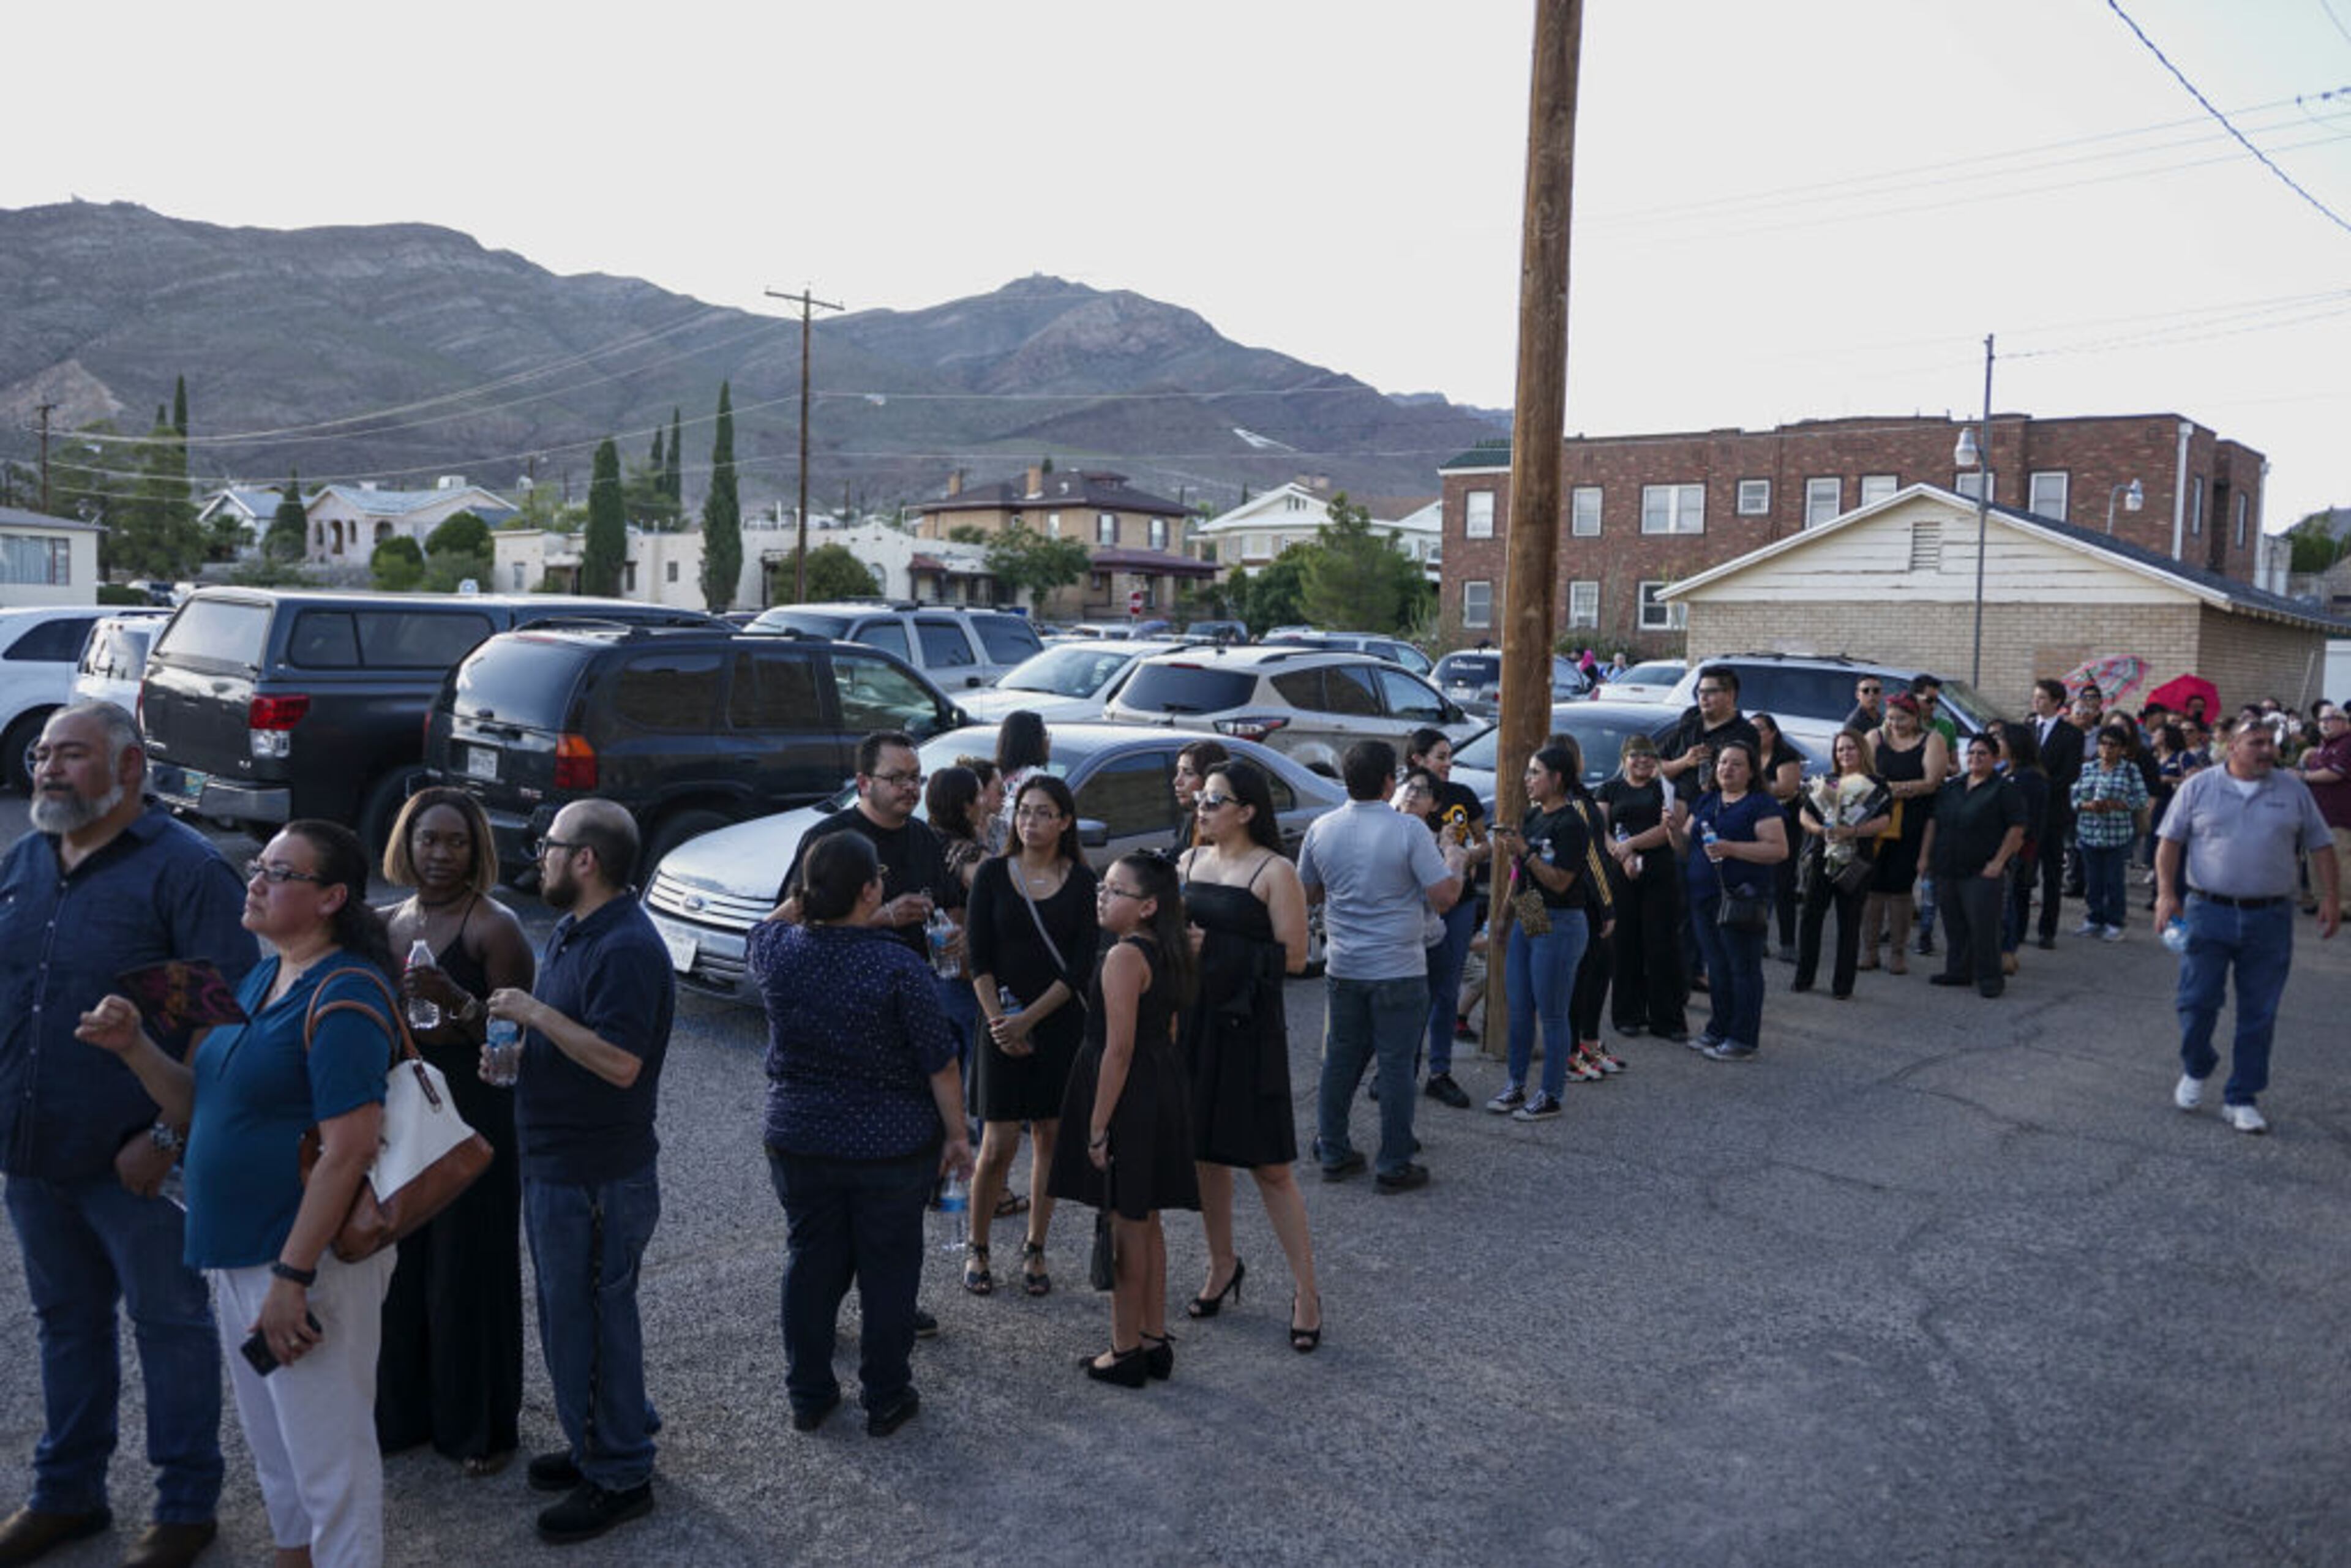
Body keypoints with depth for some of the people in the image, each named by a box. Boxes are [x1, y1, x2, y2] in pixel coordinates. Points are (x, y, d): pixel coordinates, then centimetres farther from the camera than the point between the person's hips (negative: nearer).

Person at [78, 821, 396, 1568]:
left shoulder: (342, 995, -18)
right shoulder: (260, 981, 11)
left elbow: (350, 1148, -23)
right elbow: (204, 1105, 16)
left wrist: (292, 1276, -23)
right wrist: (135, 1048, 0)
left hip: (310, 1259, -9)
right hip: (241, 1255, 9)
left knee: (329, 1463, 2)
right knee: (274, 1451, 23)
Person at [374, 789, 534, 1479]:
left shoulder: (494, 926, -10)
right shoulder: (386, 924, 10)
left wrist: (458, 1003, -28)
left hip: (473, 1116, -6)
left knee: (469, 1273, 1)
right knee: (399, 1264, 12)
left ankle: (481, 1428, 15)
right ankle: (403, 1413, 29)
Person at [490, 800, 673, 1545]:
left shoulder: (627, 948, -23)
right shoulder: (575, 931, 10)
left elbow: (619, 1062, -29)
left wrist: (534, 1012, -24)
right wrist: (512, 1035, 6)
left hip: (597, 1176, -10)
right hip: (556, 1162, 10)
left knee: (591, 1320, 1)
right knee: (567, 1312, 21)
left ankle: (620, 1478, 15)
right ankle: (596, 1445, 36)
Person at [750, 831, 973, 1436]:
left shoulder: (776, 951, -9)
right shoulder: (900, 969, -20)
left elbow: (772, 922, 19)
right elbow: (941, 1066, -14)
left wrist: (811, 899, 22)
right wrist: (957, 1135, -2)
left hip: (798, 1141, 4)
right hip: (892, 1148, -4)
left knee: (810, 1265, 18)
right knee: (888, 1272, 12)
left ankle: (807, 1395, 29)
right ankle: (885, 1399, 24)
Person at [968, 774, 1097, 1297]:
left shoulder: (1082, 881, 0)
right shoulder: (993, 875, 1)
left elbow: (1082, 965, -5)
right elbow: (980, 960, -1)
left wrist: (1030, 1018, -12)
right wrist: (1000, 1023, -11)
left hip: (1063, 1025, 1)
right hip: (1004, 1027, -1)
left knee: (1050, 1138, 6)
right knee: (999, 1145, -3)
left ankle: (1035, 1251, 19)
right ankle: (977, 1250, 15)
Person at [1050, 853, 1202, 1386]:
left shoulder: (1124, 956, -20)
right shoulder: (1167, 954, 8)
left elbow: (1119, 1047, -22)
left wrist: (1098, 1126, -19)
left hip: (1129, 1098, -9)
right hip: (1164, 1091, 9)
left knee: (1126, 1227, 2)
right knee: (1146, 1223, 18)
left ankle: (1125, 1353, 13)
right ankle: (1155, 1341, 26)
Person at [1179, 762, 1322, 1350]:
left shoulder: (1275, 872, -9)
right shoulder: (1190, 862, 9)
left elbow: (1294, 956, -13)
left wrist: (1215, 948, -16)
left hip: (1247, 1026, -6)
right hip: (1192, 1019, 6)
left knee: (1270, 1164, -3)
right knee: (1205, 1151, 14)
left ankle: (1305, 1289, 8)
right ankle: (1222, 1264, 31)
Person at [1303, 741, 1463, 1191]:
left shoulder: (1322, 829, -1)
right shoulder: (1409, 831, -14)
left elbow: (1308, 893, 11)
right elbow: (1444, 896, -14)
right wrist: (1456, 865, 4)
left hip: (1342, 967, 4)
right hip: (1398, 969, -4)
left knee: (1340, 1060, 15)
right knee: (1396, 1064, 4)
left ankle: (1333, 1153, 23)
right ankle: (1394, 1166, 9)